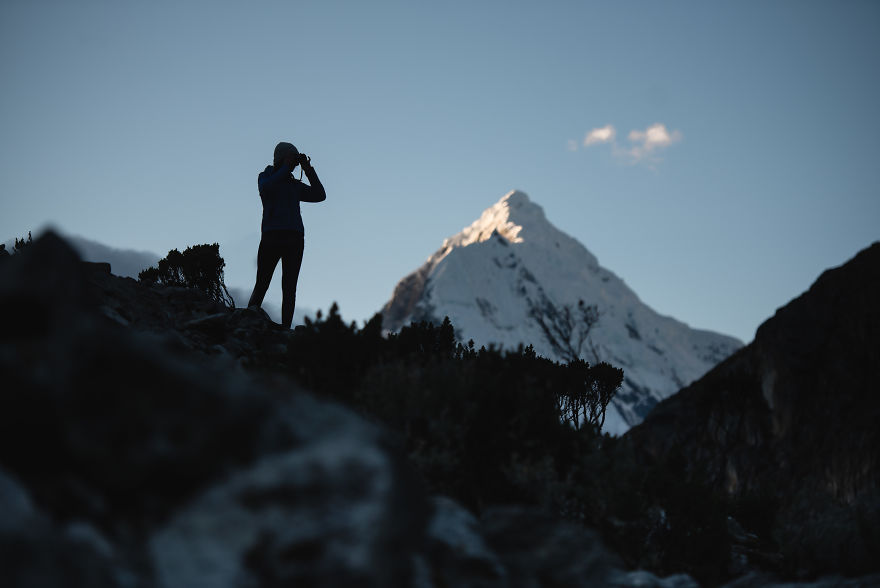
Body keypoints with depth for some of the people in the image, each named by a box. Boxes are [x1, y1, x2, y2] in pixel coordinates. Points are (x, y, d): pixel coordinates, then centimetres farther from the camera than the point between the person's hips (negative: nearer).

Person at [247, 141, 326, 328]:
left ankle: (285, 329, -10)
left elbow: (320, 195, 16)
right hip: (272, 235, -4)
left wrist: (308, 170, 12)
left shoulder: (294, 185, 25)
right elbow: (266, 188, -10)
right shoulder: (265, 176, 14)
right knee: (262, 284, -8)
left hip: (295, 238, 4)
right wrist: (285, 168, -7)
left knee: (289, 288, -5)